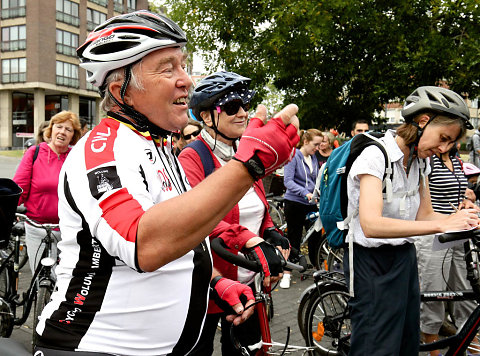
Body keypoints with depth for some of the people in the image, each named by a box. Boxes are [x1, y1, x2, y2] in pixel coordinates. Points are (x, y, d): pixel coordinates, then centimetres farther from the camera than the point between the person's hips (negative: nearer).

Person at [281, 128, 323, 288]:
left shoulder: (313, 158, 11)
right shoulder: (294, 156, -9)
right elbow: (288, 181, -18)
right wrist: (305, 193, -29)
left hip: (311, 204, 6)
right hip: (295, 203, -6)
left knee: (315, 236, 6)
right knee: (294, 238, 1)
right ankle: (287, 274, 12)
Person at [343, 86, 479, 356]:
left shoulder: (421, 162, 6)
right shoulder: (375, 156, -19)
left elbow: (424, 215, 5)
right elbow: (371, 225, -31)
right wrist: (441, 225, -33)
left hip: (405, 259, 8)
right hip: (372, 263, -7)